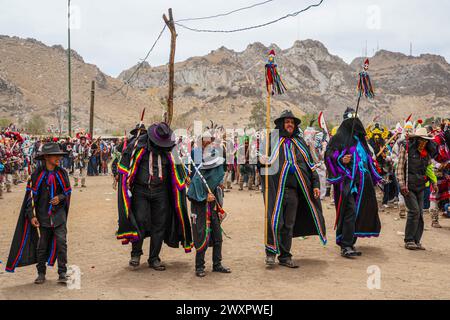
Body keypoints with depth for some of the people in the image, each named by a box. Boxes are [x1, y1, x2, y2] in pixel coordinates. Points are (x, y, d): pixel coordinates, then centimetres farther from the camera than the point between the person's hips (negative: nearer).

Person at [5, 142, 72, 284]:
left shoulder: (62, 173, 0)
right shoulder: (37, 174, -5)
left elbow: (67, 192, 10)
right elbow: (31, 195, -2)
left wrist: (60, 197, -11)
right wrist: (31, 215, -7)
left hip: (59, 214, 0)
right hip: (42, 215, 0)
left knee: (61, 241, -8)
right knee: (41, 244, 8)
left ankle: (62, 273, 1)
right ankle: (41, 273, 21)